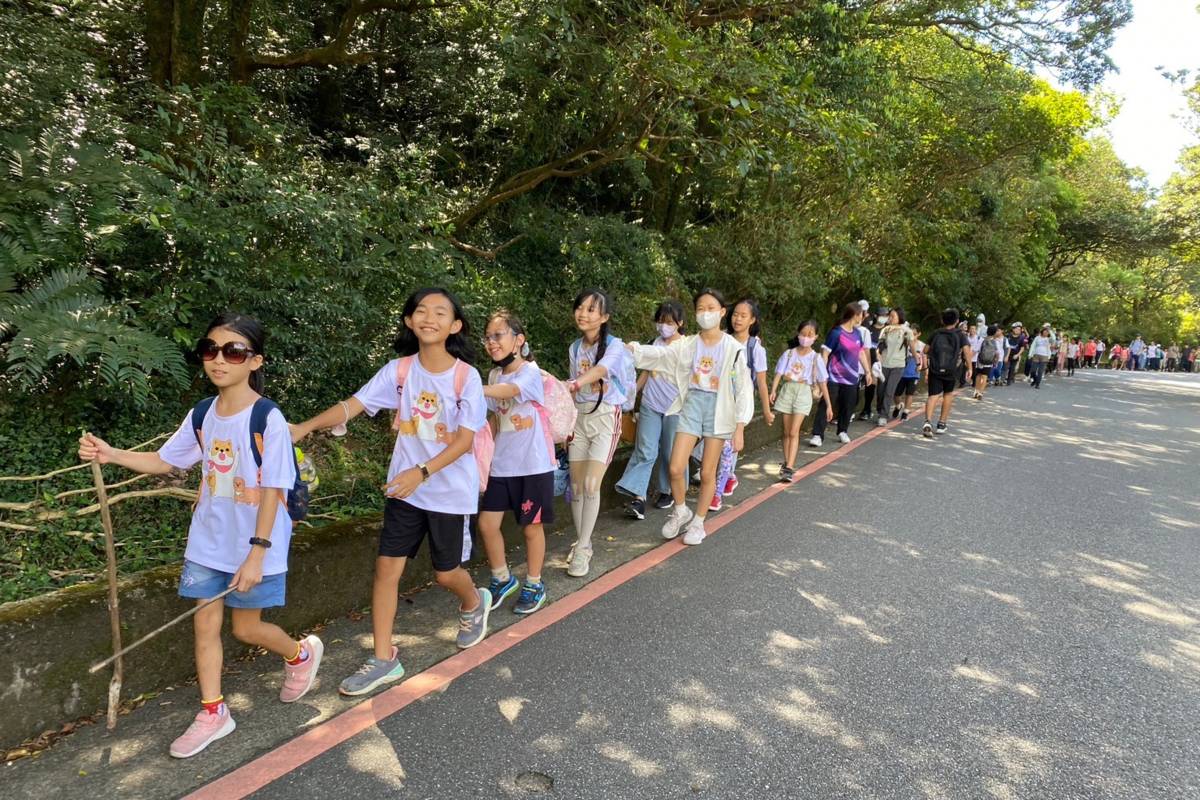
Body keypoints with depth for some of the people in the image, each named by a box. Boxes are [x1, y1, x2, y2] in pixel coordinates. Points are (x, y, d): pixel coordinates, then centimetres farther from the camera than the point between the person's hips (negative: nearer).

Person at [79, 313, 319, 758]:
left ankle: (301, 654, 38)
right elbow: (164, 462, 12)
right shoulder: (202, 415, 1)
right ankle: (213, 713, 27)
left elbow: (272, 492, -18)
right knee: (204, 625, 10)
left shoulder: (267, 418, -19)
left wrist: (256, 553, -19)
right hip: (207, 542, 6)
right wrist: (111, 455, -5)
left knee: (246, 628, 8)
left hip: (254, 545, -6)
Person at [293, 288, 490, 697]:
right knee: (387, 568, 0)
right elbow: (353, 404, -11)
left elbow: (465, 440, -15)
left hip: (451, 490, -3)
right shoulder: (399, 369, -4)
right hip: (404, 488, 3)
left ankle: (474, 604, 44)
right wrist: (305, 427, -26)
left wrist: (422, 472, -26)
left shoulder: (466, 376, -13)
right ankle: (384, 659, 14)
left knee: (445, 572, 9)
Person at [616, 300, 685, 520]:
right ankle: (639, 498, -9)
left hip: (675, 407, -3)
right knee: (645, 451, -5)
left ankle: (667, 491, 27)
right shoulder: (656, 343, 9)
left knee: (670, 452, 9)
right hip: (650, 405, 3)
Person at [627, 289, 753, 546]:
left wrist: (739, 428, -9)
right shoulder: (688, 344, 2)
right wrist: (634, 348, -28)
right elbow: (660, 353, -10)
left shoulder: (733, 348, -5)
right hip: (692, 404, 2)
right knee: (676, 469, -4)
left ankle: (698, 523, 23)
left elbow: (743, 388, -5)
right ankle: (680, 512, 23)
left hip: (718, 408, -2)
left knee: (707, 473, 5)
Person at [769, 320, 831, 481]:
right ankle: (787, 464, 19)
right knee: (786, 432, 8)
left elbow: (822, 382, 4)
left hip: (803, 393, -2)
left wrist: (828, 405, 5)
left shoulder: (816, 358, 1)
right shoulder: (789, 353, 3)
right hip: (787, 390, 2)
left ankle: (789, 468, -15)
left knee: (794, 432, -12)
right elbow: (779, 373, -2)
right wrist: (773, 391, -18)